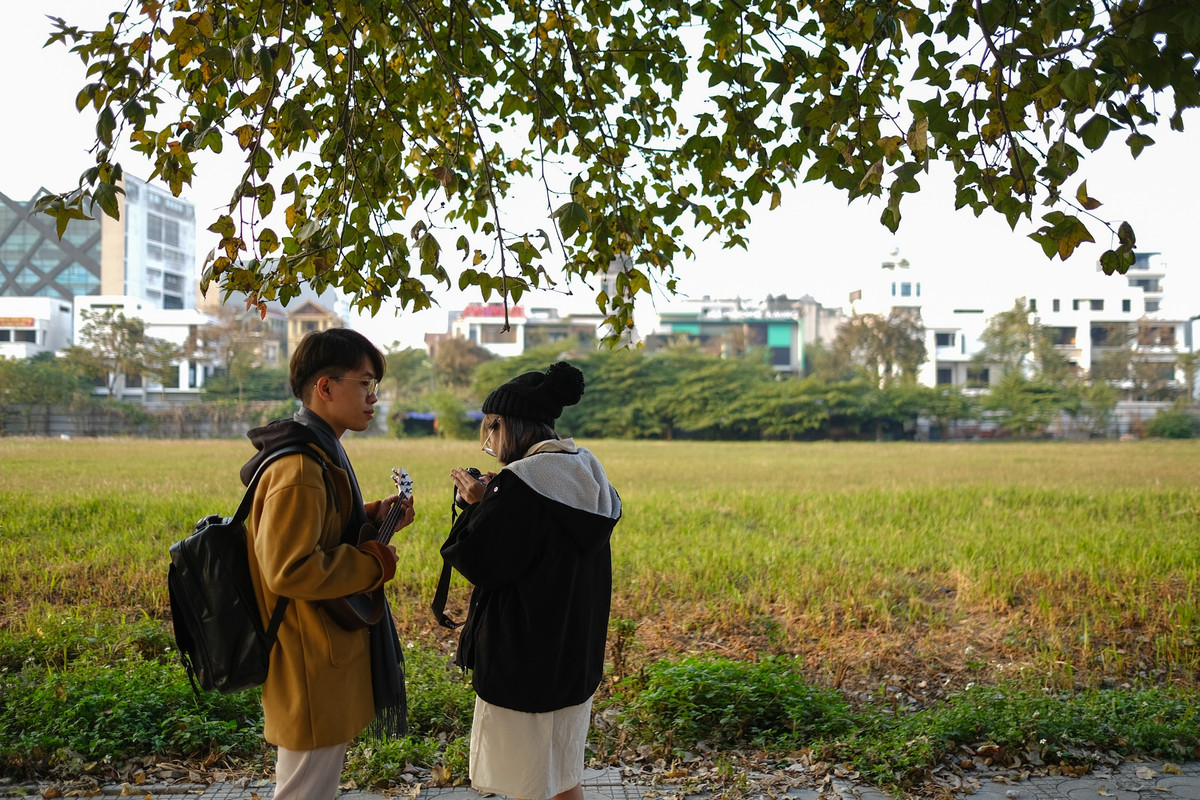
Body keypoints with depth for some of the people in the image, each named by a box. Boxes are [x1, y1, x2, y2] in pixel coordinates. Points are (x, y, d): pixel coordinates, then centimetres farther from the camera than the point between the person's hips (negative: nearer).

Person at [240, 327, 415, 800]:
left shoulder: (319, 454, 10)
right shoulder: (299, 469, -24)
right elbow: (289, 570, -29)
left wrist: (373, 519, 2)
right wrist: (376, 562, -19)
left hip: (328, 656, 11)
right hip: (311, 669, -11)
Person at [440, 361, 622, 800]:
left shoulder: (522, 482, -22)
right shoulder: (589, 476, 4)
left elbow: (482, 563, -20)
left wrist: (477, 505, -5)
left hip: (523, 662, -8)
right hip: (576, 656, 8)